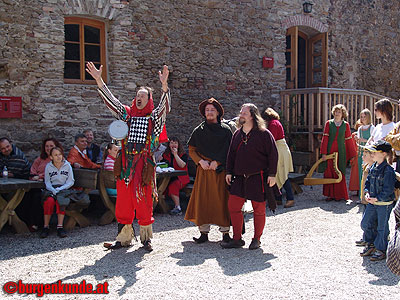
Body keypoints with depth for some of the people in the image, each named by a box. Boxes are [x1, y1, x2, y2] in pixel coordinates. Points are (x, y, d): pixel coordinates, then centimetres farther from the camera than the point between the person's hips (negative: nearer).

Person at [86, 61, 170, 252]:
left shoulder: (154, 116, 5)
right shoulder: (127, 113, 14)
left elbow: (165, 107, -13)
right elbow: (111, 101, 7)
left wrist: (164, 86, -30)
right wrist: (99, 81, -5)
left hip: (144, 164, -3)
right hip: (126, 163, 3)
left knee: (144, 202, 1)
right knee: (124, 201, 5)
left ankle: (146, 238, 14)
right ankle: (124, 238, 15)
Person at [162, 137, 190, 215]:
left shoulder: (183, 155, 5)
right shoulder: (165, 154, 16)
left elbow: (182, 165, -12)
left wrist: (175, 154, -12)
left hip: (180, 178, -3)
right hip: (168, 177, 4)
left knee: (173, 186, -35)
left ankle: (178, 208, -28)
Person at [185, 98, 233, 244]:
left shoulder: (226, 130, 4)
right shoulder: (198, 131, 10)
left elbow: (229, 150, -1)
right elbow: (191, 150, 10)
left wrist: (216, 162, -11)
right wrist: (201, 161, -7)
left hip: (220, 169, -2)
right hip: (204, 170, 2)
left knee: (222, 199, -3)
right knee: (203, 199, -1)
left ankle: (225, 232, 5)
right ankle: (204, 232, 5)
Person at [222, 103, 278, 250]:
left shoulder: (264, 134, -5)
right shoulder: (237, 134, 12)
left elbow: (273, 154, -6)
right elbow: (231, 154, 17)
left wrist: (272, 174, -10)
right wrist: (229, 172, 10)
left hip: (258, 178, -5)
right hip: (240, 178, 5)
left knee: (258, 209, 3)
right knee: (233, 206, 1)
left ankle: (256, 240, 19)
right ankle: (237, 239, 13)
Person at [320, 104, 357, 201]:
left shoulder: (346, 125, 6)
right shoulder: (329, 123, 4)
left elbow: (349, 140, 9)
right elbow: (325, 138, 0)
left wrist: (353, 155, 10)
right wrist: (324, 153, -6)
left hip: (340, 152, 0)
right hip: (329, 151, 0)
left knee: (339, 173, 0)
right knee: (329, 173, 1)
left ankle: (339, 195, 10)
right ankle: (330, 194, 9)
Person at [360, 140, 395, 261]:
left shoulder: (388, 170, -20)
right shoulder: (373, 167, 3)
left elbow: (388, 190, -19)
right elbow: (368, 181, 14)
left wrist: (377, 198, -18)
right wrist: (367, 193, -1)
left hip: (384, 203, -8)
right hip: (372, 202, 8)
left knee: (382, 227, 5)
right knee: (365, 223, 12)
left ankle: (381, 250, 19)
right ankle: (371, 244, 32)